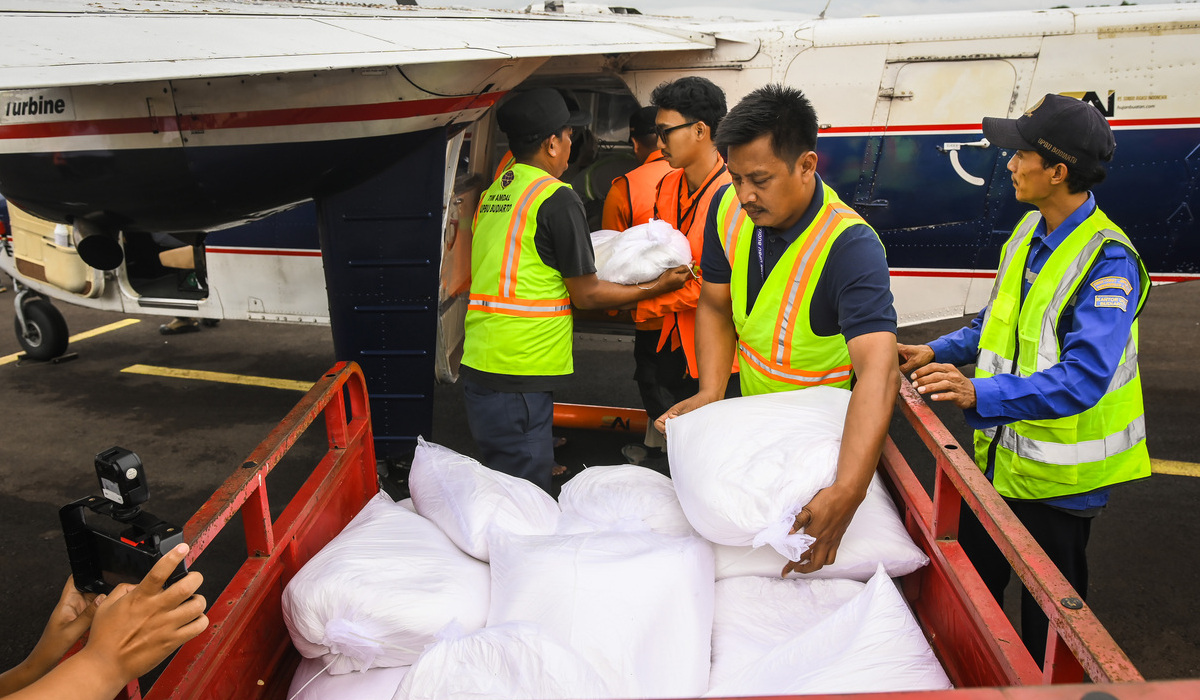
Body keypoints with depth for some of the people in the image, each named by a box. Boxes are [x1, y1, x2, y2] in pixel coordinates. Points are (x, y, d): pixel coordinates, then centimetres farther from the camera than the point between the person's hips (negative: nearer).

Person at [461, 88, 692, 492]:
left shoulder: (492, 194, 14)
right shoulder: (556, 197, -11)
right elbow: (586, 294, -7)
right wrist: (658, 287, 6)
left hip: (478, 368, 8)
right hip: (518, 377, -8)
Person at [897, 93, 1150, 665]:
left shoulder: (1108, 261, -23)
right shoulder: (1029, 232, 3)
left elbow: (1083, 377, -33)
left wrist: (981, 393, -43)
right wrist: (939, 352, 5)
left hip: (1058, 476, -8)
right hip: (999, 457, 8)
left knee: (1049, 618, 13)